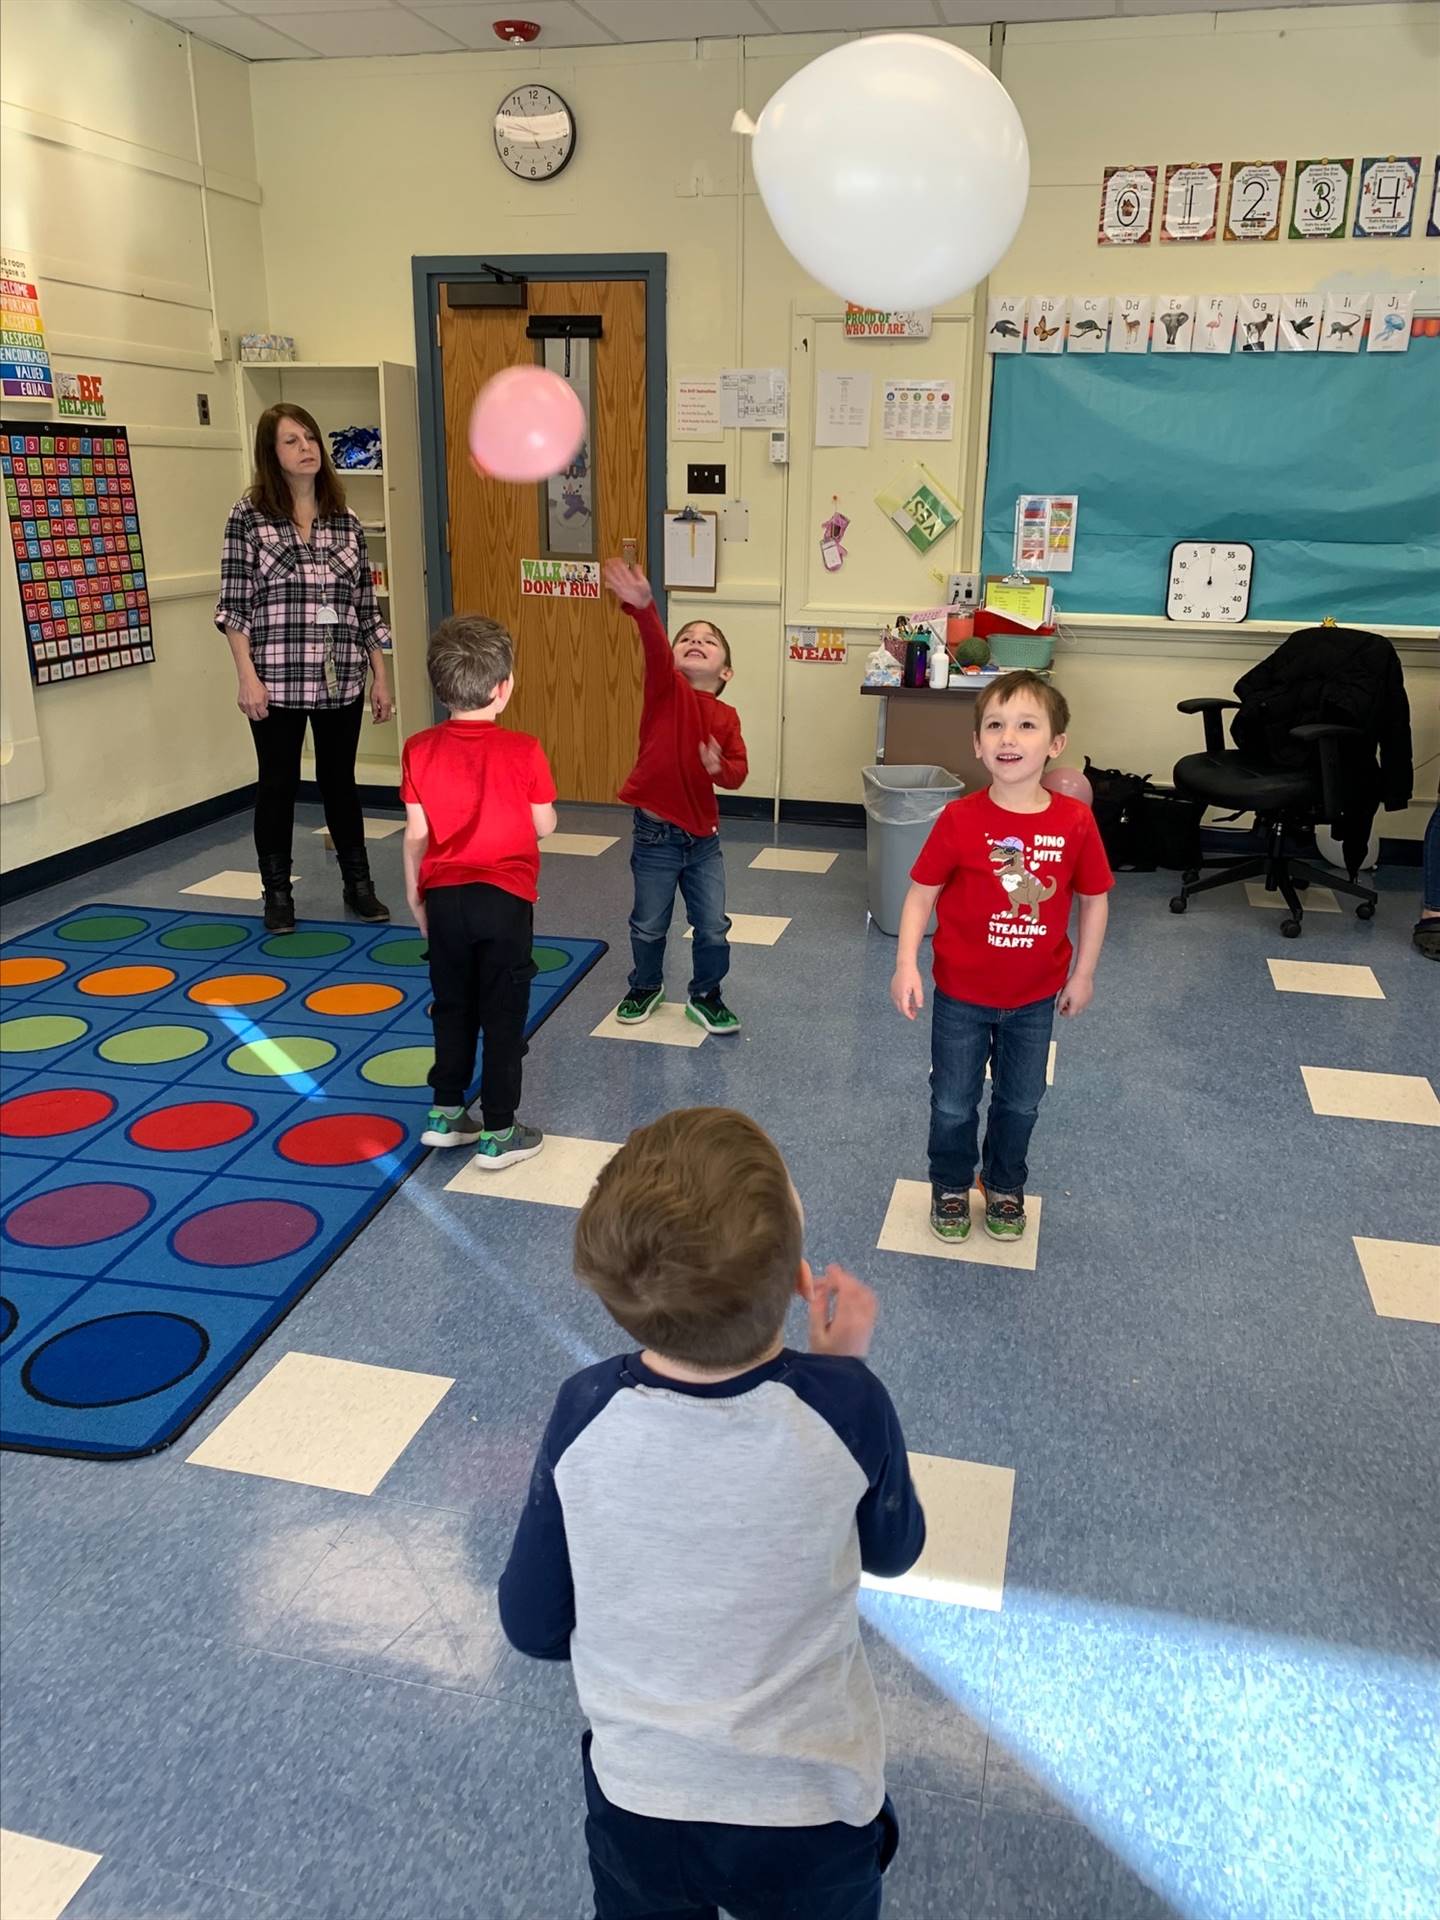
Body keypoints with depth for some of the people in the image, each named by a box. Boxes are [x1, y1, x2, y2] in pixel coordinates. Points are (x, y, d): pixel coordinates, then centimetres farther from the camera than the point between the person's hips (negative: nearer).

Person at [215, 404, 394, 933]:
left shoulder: (345, 522, 7)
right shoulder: (248, 517, -3)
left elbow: (366, 606, 9)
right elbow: (234, 605, -4)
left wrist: (381, 677, 8)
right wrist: (247, 677, -11)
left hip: (340, 680, 3)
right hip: (277, 681, -3)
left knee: (339, 779, 13)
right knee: (278, 784, 7)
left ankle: (358, 884, 26)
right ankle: (277, 893, 20)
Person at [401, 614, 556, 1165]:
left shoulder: (419, 750, -5)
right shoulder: (523, 751, -13)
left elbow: (416, 834, 0)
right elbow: (544, 826, -5)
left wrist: (415, 895, 12)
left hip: (444, 897, 3)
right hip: (505, 898, -3)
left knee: (452, 1007, 18)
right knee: (503, 1016, 6)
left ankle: (445, 1113, 28)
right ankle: (497, 1131, 12)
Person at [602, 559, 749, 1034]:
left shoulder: (727, 716, 2)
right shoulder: (667, 689, -9)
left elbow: (739, 772, 0)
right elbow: (656, 651, -29)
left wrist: (720, 767, -24)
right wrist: (643, 608, -48)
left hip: (703, 836, 3)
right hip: (656, 834, -3)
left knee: (713, 928, 8)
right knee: (649, 925, 12)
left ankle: (705, 996, 29)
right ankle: (646, 986, 37)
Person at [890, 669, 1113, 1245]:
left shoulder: (1075, 821, -14)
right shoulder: (960, 819, -18)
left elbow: (1094, 899, -1)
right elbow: (922, 893, -11)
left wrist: (1082, 973, 3)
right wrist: (906, 965, -19)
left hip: (1035, 997, 2)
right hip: (962, 993, -1)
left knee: (1021, 1101, 19)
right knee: (953, 1102, 14)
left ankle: (1005, 1186, 44)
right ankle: (950, 1187, 39)